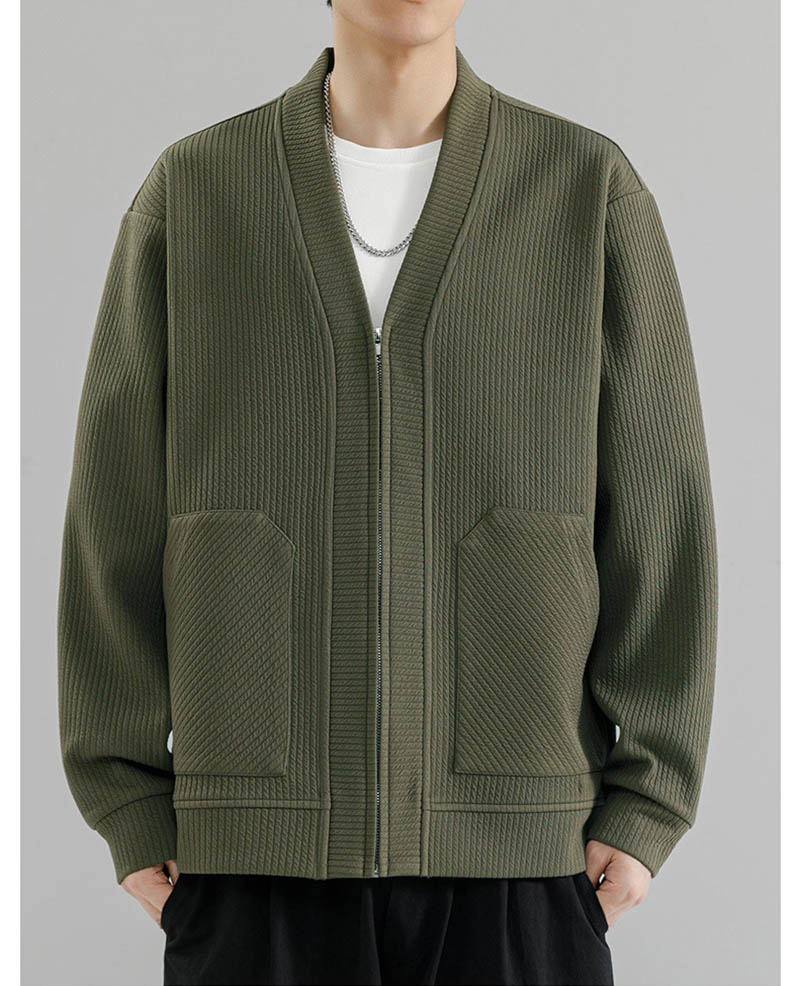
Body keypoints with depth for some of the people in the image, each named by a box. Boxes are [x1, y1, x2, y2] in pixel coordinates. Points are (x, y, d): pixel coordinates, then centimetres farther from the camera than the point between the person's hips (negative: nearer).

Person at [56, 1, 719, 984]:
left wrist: (645, 807, -4)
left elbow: (660, 514, 1)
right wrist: (130, 808, 0)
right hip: (260, 853, 1)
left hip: (518, 851, 0)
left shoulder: (595, 190, 2)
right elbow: (116, 518, 4)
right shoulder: (189, 192, 4)